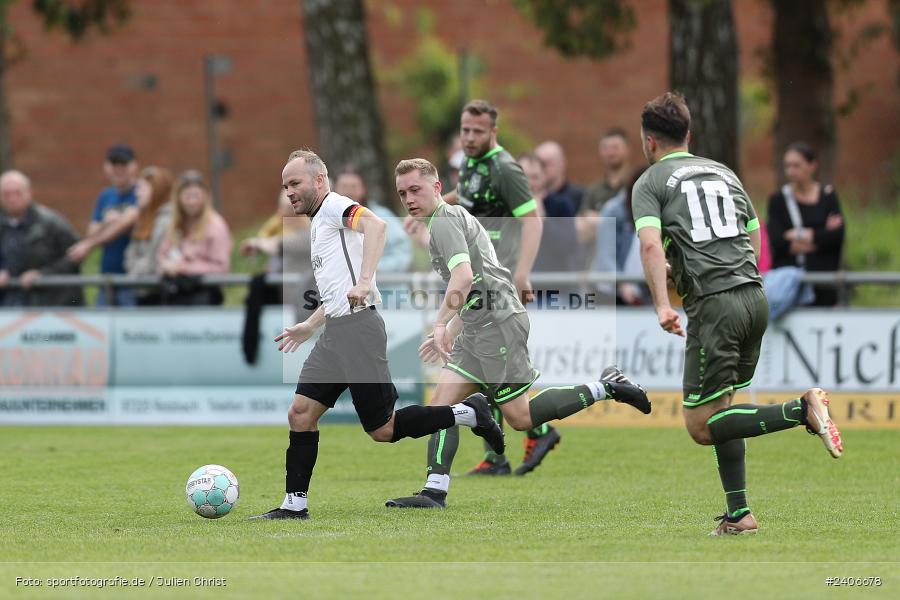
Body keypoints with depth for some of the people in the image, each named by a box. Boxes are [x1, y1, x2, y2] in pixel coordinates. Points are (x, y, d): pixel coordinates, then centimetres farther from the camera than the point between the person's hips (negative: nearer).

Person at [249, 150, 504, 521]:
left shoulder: (333, 206, -5)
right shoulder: (320, 222, 25)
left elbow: (375, 223, -27)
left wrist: (365, 280, -35)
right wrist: (309, 326, 33)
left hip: (357, 328, -10)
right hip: (334, 333, 10)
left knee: (383, 430, -8)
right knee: (300, 414, 2)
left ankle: (468, 415, 4)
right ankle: (294, 506, 4)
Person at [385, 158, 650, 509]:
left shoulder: (444, 221, -9)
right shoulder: (456, 219, 22)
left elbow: (463, 276, -25)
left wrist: (441, 325, -28)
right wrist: (448, 334, 29)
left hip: (497, 323, -10)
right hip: (478, 329, 10)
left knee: (520, 417, -7)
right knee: (441, 404, 1)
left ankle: (605, 388, 2)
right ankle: (434, 493, -4)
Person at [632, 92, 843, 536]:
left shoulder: (650, 182, 4)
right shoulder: (724, 173, 21)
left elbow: (651, 245, -13)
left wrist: (662, 305, -18)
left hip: (713, 305, -7)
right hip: (755, 296, 7)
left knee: (701, 426, -5)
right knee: (720, 409, 18)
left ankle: (803, 410, -20)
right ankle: (738, 514, 12)